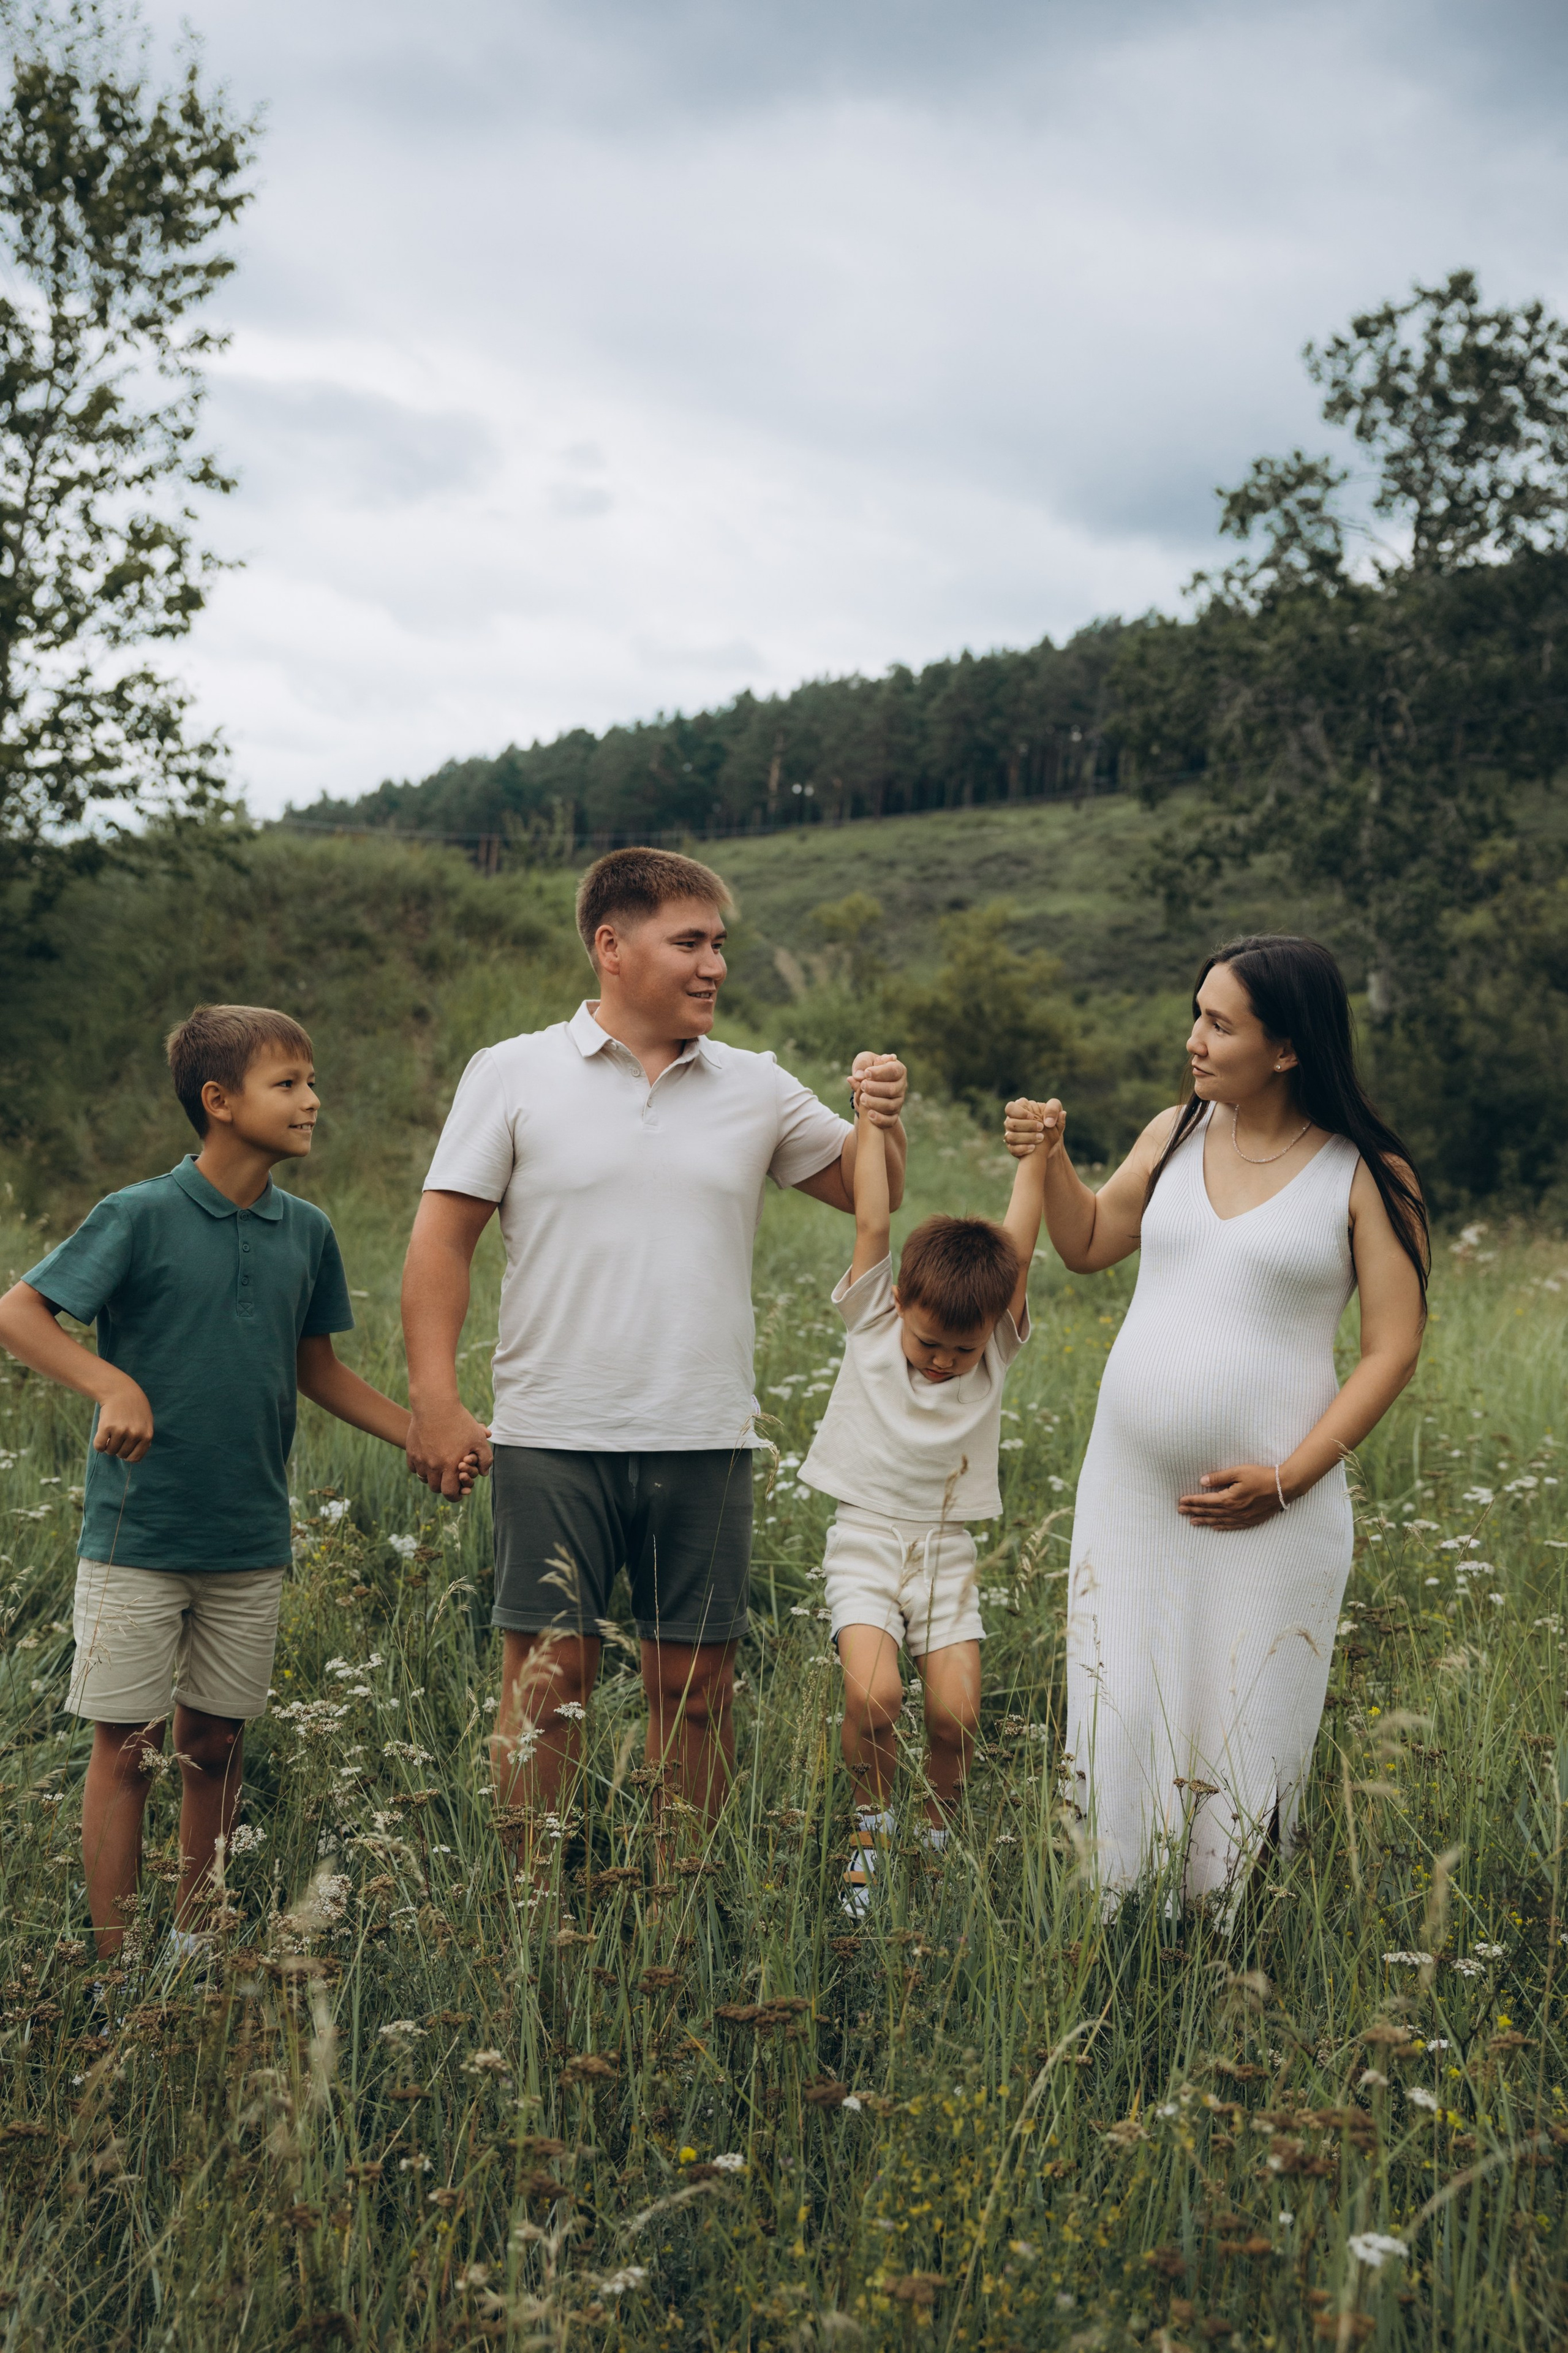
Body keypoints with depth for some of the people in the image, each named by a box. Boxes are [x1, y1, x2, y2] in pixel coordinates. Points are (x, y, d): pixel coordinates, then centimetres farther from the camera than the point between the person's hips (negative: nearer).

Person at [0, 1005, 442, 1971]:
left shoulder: (307, 1233, 5)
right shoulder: (141, 1217, -10)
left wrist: (425, 1437, 9)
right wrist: (113, 1384, -22)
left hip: (251, 1540, 4)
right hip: (137, 1536, -4)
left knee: (216, 1746, 12)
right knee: (125, 1746, 2)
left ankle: (193, 1942, 27)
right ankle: (116, 1967, 11)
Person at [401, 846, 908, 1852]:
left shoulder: (755, 1088, 9)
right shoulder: (515, 1075, 1)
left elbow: (862, 1189, 16)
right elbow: (442, 1242, -1)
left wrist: (885, 1122, -6)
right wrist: (436, 1403, -10)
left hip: (705, 1440, 3)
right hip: (555, 1438, -2)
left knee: (696, 1688, 7)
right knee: (549, 1679, -1)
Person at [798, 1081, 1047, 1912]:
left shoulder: (996, 1344, -3)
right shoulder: (872, 1319, -5)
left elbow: (1019, 1250, -14)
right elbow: (872, 1223, -12)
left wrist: (1034, 1157, -22)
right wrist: (870, 1120, -14)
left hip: (945, 1548, 2)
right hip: (865, 1539, -2)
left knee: (955, 1712, -9)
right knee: (872, 1695, -20)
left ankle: (939, 1826, 19)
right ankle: (870, 1825, 6)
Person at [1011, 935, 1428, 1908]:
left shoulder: (1368, 1176, -7)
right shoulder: (1176, 1136, 8)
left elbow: (1393, 1351, -8)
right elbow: (1088, 1244, 21)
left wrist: (1287, 1481, -15)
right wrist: (1051, 1158, 2)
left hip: (1268, 1511, -5)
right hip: (1129, 1490, 5)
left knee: (1241, 1732, 2)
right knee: (1118, 1718, 8)